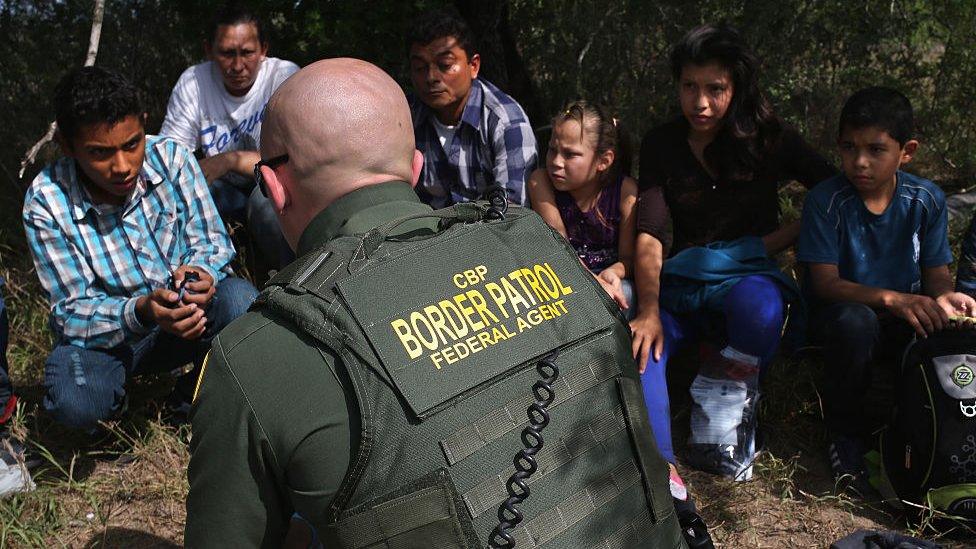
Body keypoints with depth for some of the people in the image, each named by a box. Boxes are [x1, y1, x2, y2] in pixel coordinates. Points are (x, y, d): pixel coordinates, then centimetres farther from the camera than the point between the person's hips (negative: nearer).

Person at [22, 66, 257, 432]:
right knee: (72, 400, -33)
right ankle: (114, 395, 8)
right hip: (108, 335, -1)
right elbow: (73, 310, -16)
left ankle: (192, 395, -1)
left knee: (239, 300, -31)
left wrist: (203, 274, -31)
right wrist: (141, 312, -38)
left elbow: (212, 240, -6)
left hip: (190, 314, 2)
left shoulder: (171, 158, -13)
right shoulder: (46, 203, -17)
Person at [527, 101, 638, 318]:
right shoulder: (540, 181, -11)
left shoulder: (625, 190, -12)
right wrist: (592, 281, -31)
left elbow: (628, 257, -7)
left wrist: (613, 272, -31)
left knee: (623, 294, -33)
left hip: (608, 275, 1)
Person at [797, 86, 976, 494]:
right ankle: (845, 436, -13)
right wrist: (890, 299, -34)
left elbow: (937, 273, 2)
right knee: (855, 322, -38)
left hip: (910, 322, 3)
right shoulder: (825, 201, -13)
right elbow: (825, 283, -18)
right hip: (845, 314, -2)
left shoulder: (927, 200, -4)